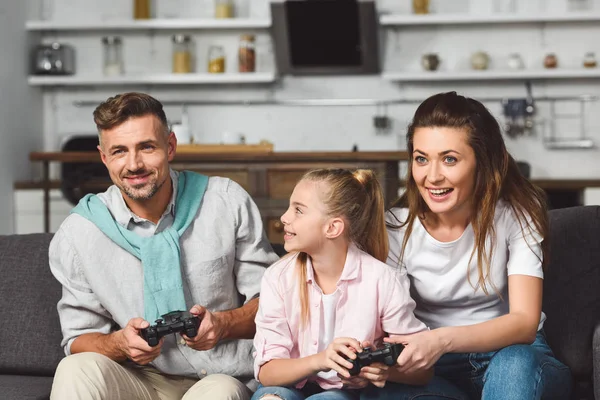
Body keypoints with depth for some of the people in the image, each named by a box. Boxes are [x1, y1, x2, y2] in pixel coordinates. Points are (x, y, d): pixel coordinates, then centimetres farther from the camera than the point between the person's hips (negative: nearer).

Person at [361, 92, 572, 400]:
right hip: (433, 367, 1)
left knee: (515, 365, -38)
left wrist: (443, 339, -38)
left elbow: (524, 322, -19)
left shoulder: (516, 214, -12)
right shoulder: (397, 227, -9)